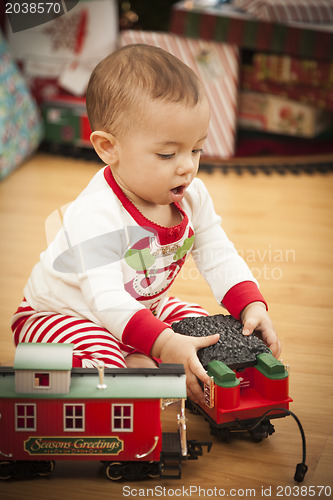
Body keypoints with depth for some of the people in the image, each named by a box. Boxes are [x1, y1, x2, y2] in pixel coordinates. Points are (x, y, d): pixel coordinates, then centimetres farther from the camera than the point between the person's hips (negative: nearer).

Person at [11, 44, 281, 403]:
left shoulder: (192, 197, -11)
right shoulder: (96, 216, -36)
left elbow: (220, 259, -5)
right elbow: (106, 298, -42)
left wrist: (252, 306, -24)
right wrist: (165, 344, -54)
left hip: (146, 307, 8)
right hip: (60, 315, -8)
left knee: (208, 331, -4)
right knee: (102, 362, -38)